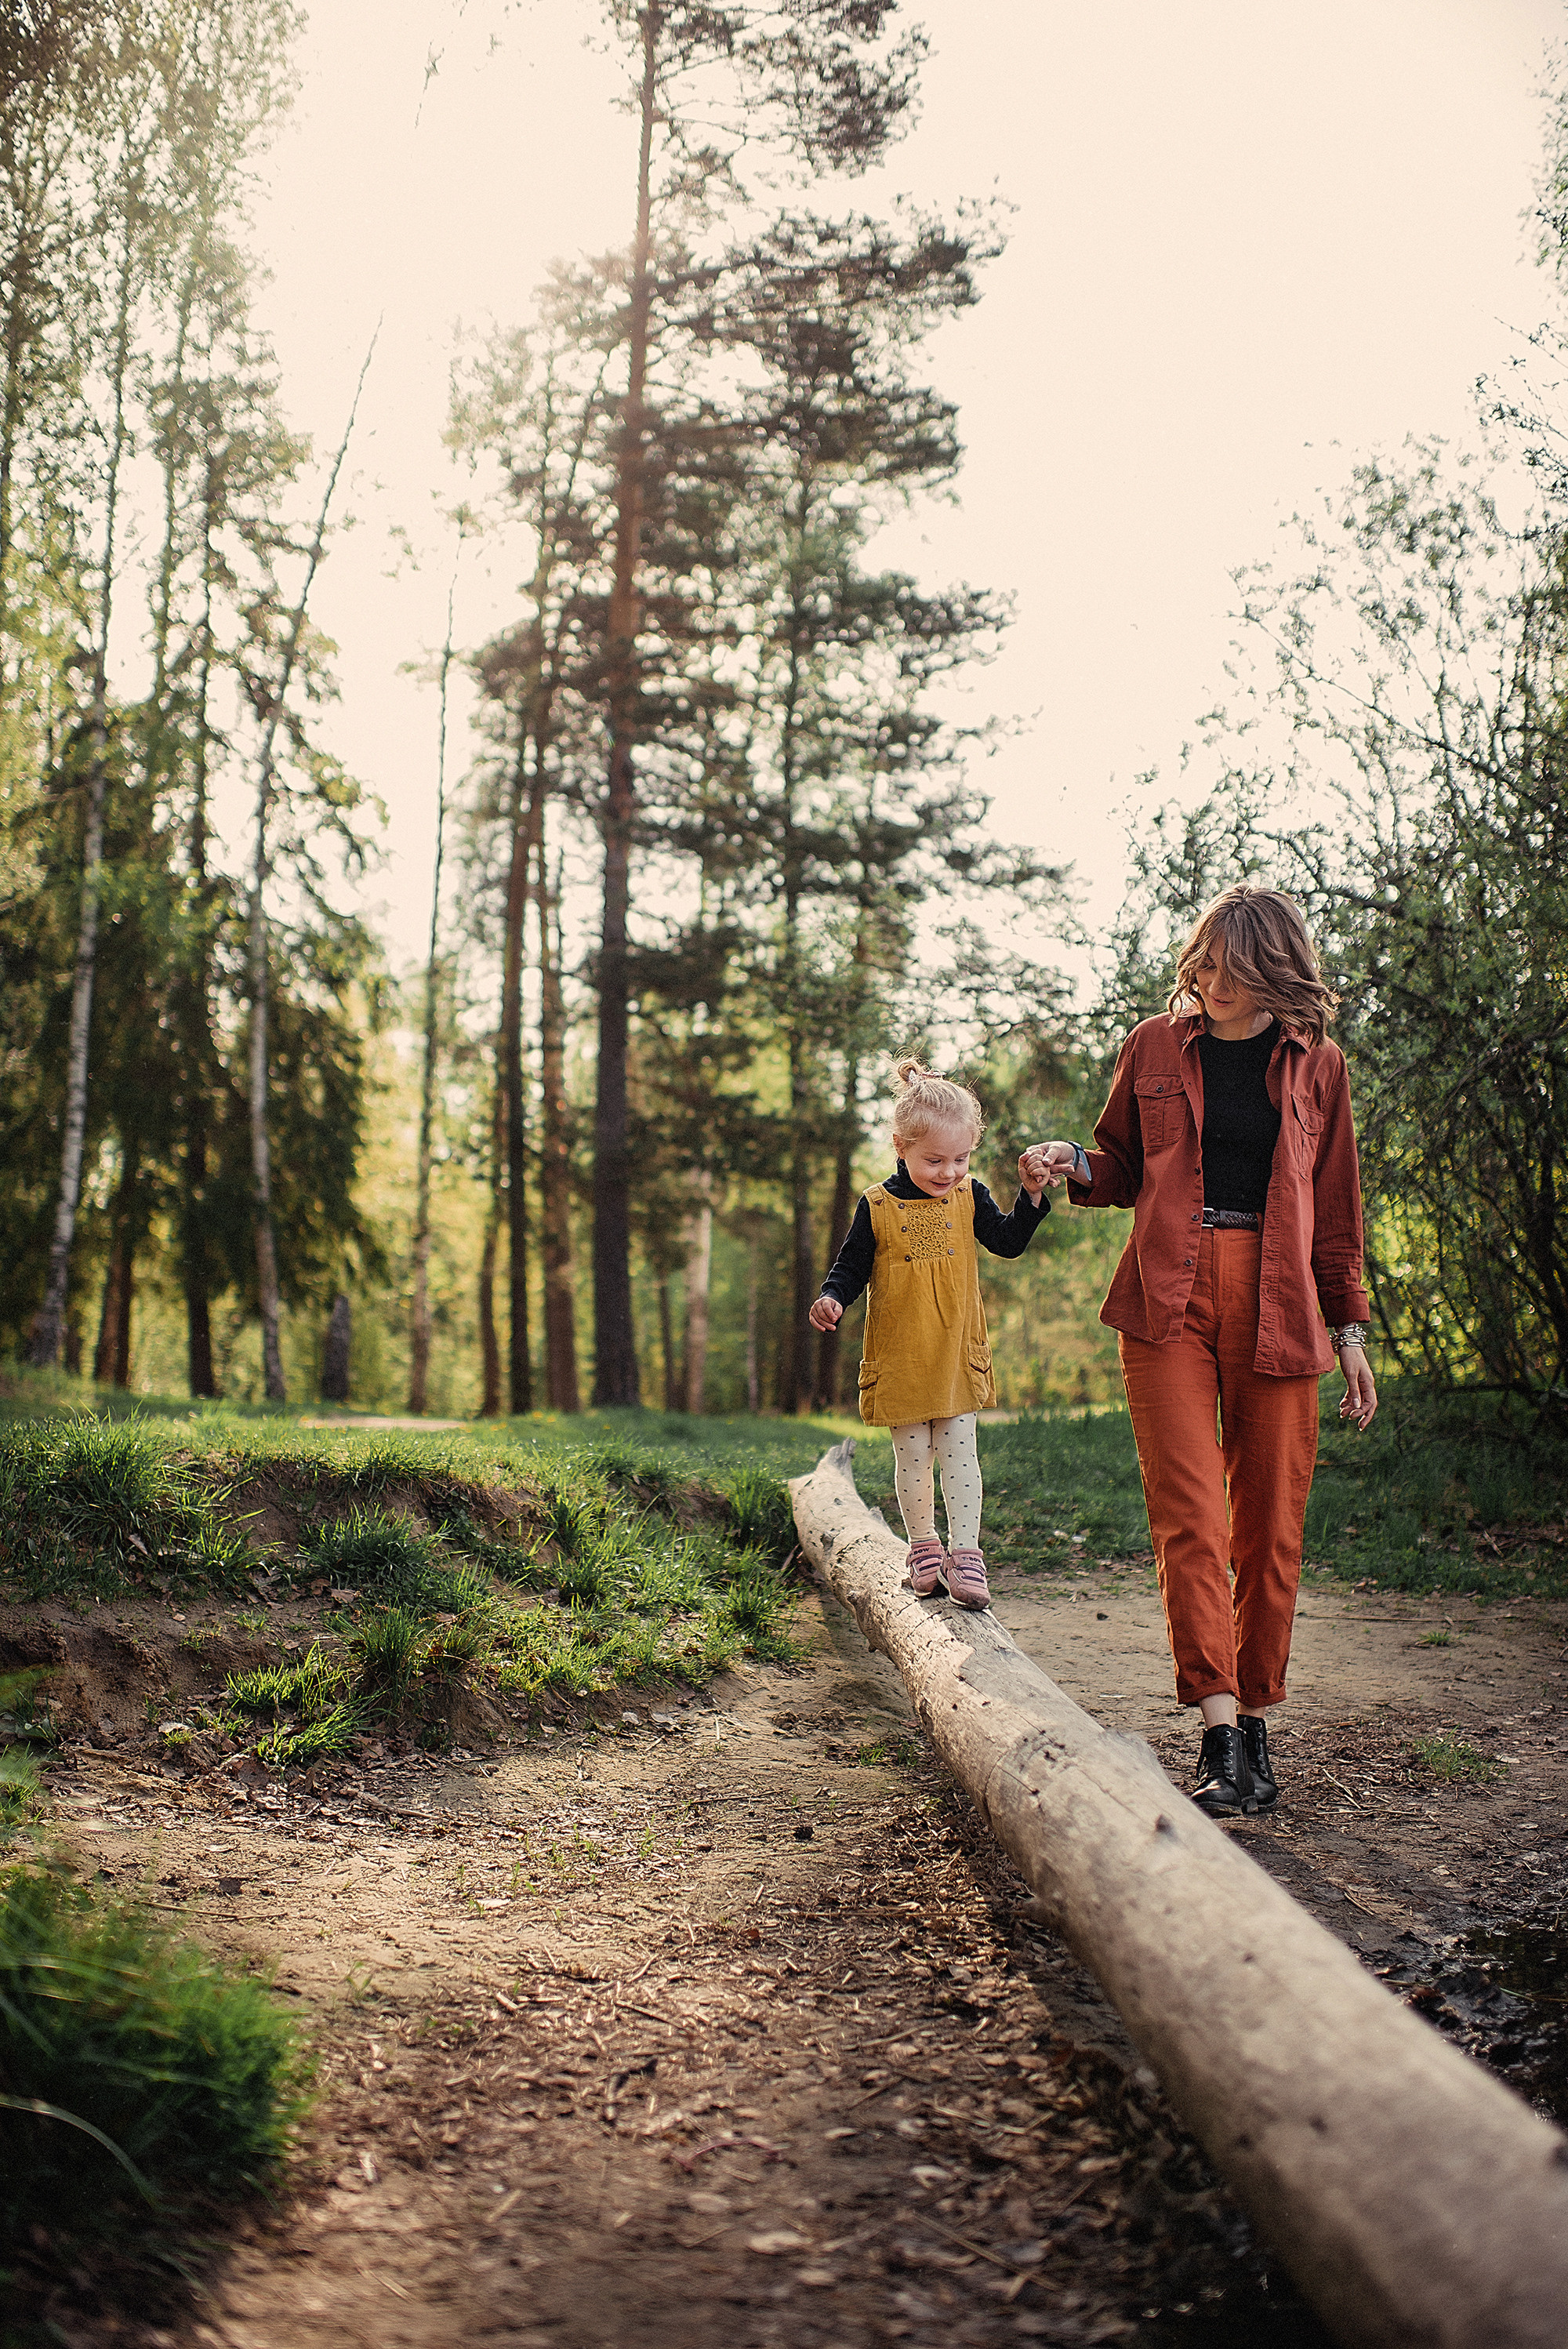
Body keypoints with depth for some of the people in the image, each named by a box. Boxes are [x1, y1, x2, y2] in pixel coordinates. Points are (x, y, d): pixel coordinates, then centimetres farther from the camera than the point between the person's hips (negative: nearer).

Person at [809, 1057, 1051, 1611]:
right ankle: (923, 1546, 22)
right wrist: (833, 1298, -19)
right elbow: (852, 1265, 0)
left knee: (958, 1450, -1)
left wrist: (1031, 1194, -10)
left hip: (957, 1352, 1)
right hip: (899, 1355, -1)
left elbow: (1008, 1242, 3)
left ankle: (965, 1553, 1)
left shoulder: (969, 1197, 2)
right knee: (912, 1455, 7)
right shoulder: (877, 1206, -4)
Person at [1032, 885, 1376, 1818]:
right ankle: (1220, 1735, -13)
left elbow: (1337, 1211, 13)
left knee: (1270, 1523, 2)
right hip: (1170, 1298, 0)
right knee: (1189, 1514, -10)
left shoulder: (1316, 1066, 10)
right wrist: (1078, 1166, -2)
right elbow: (1126, 1167, 20)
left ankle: (1258, 1725, 15)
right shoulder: (1155, 1048, 10)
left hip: (1278, 1306, 0)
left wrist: (1350, 1328, 9)